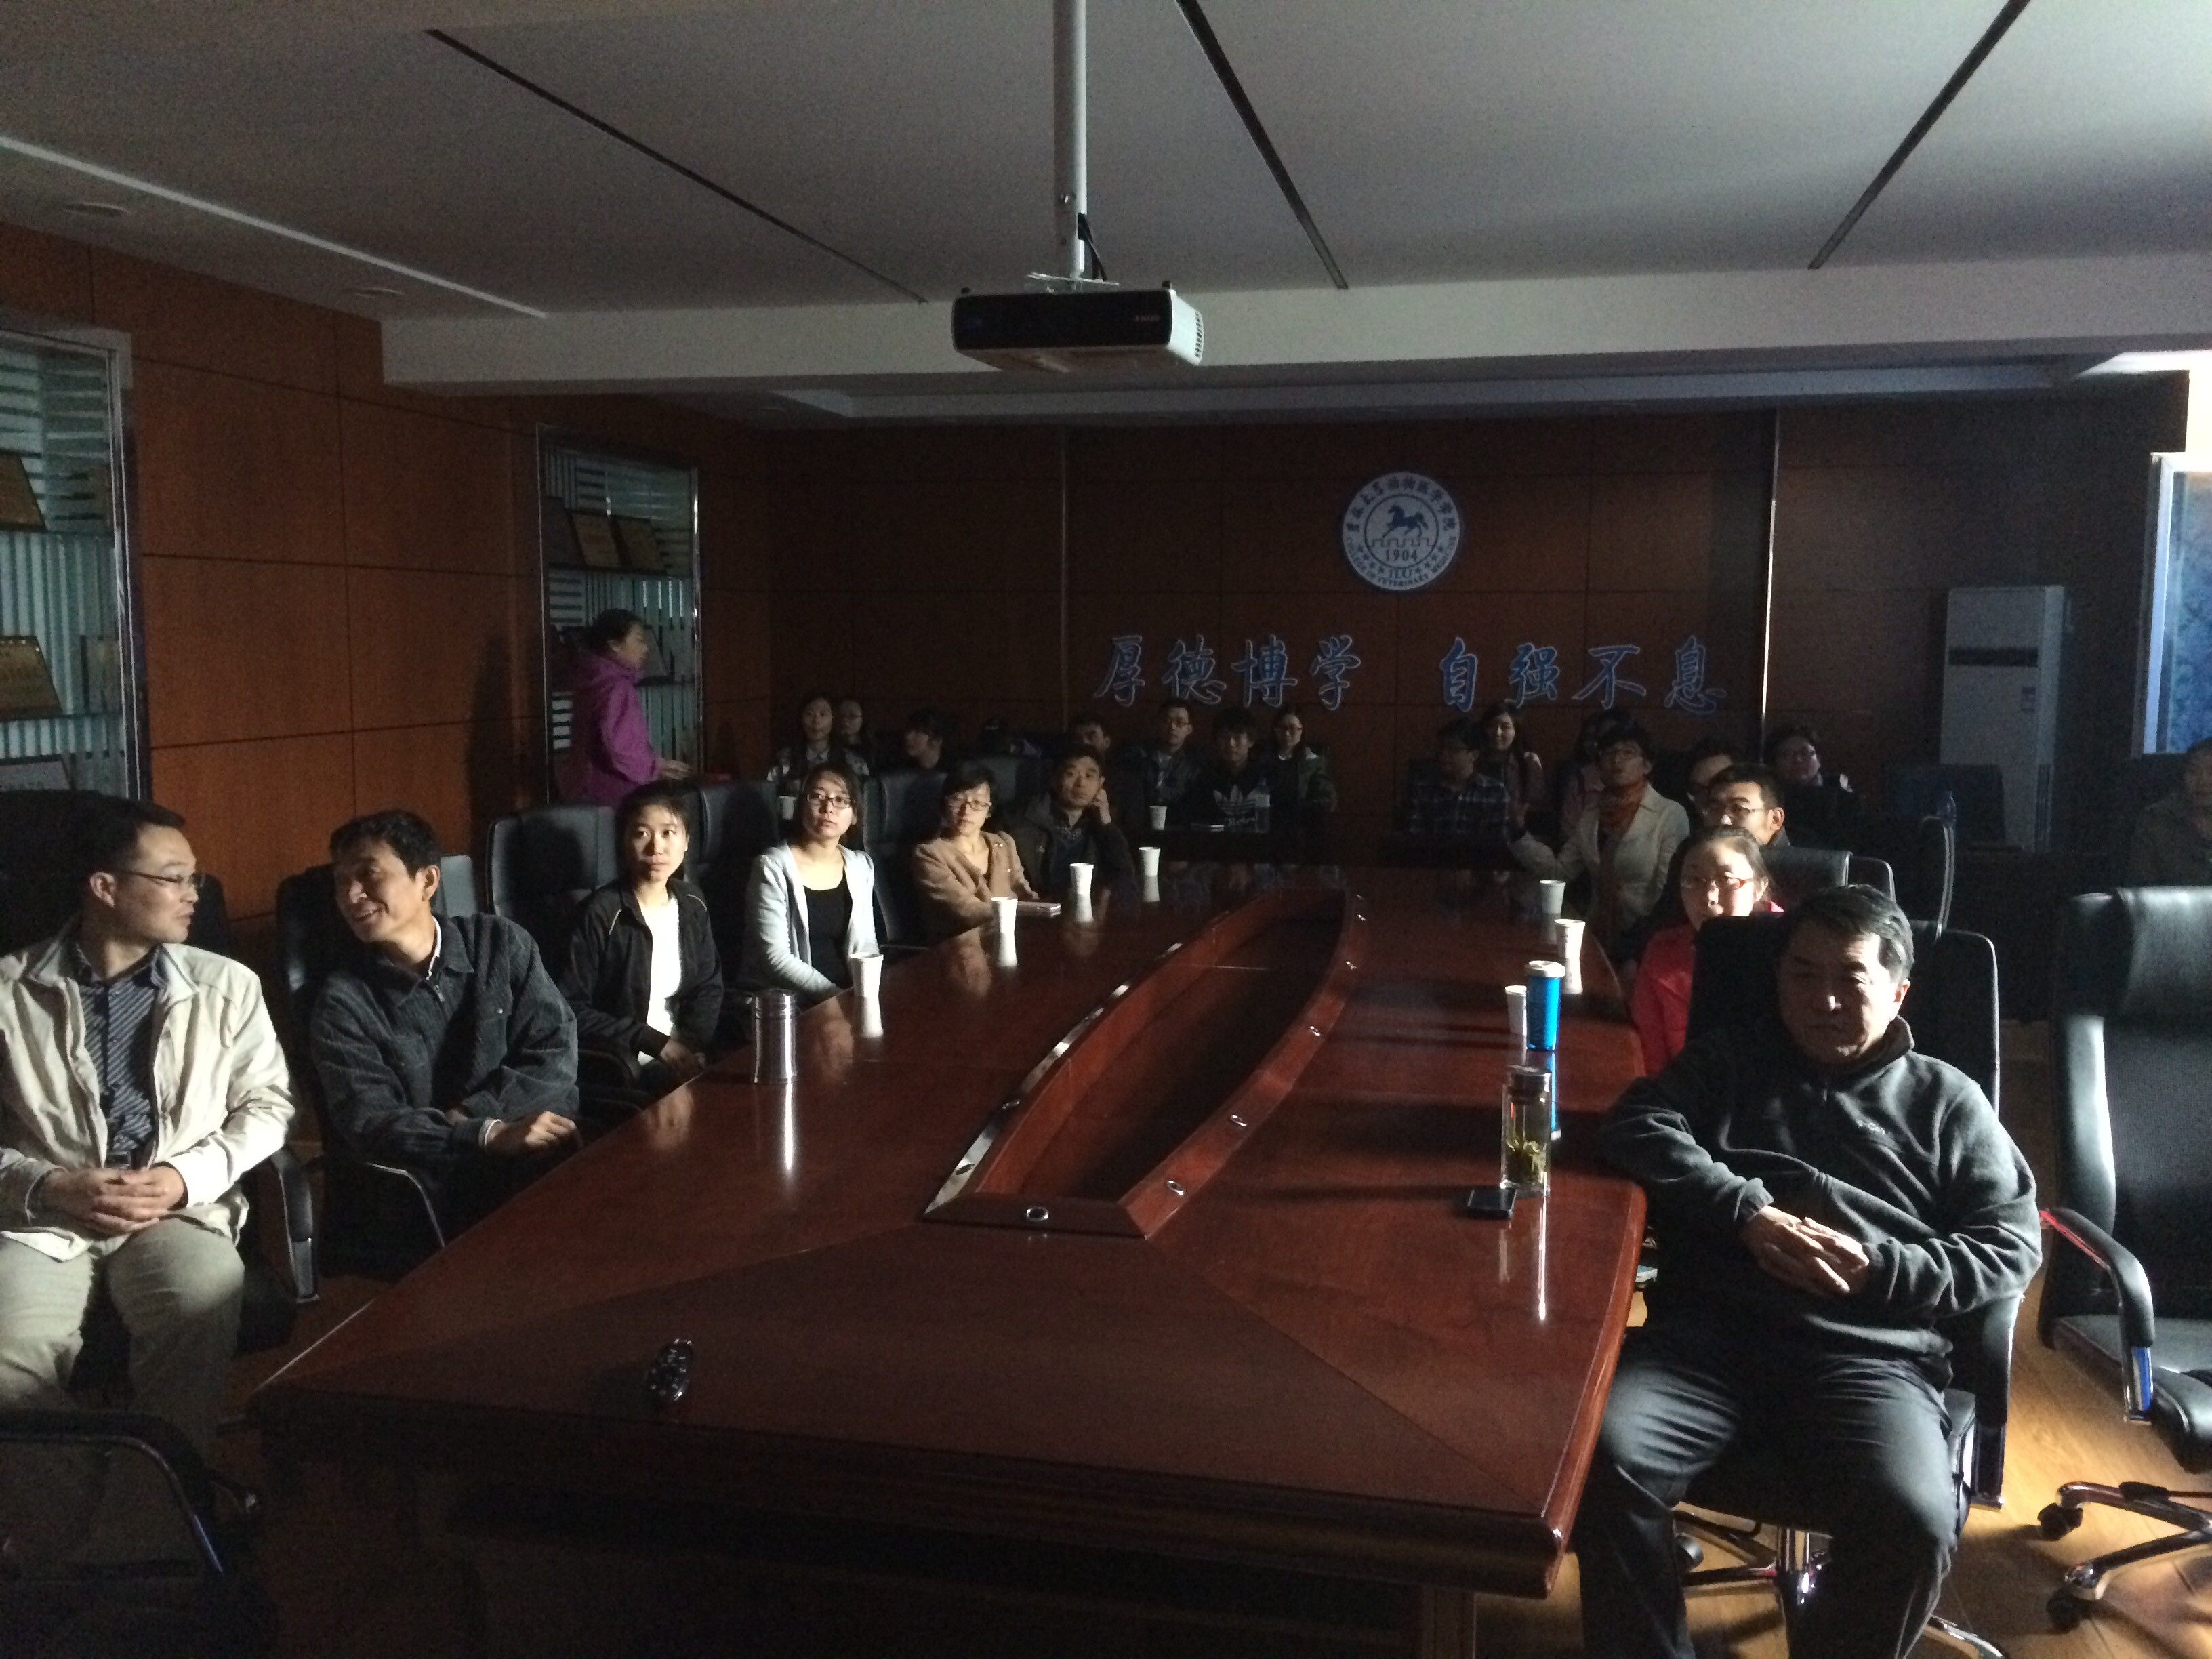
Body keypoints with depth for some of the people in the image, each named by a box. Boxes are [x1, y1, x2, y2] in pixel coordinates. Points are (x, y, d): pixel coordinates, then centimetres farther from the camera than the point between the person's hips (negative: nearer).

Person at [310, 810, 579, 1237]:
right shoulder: (343, 1004, 3)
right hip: (441, 1183, -3)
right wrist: (490, 1135, -24)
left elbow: (556, 1056, 4)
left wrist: (467, 1116, -11)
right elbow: (369, 1123, -9)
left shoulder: (500, 943, 9)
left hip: (551, 1154, 3)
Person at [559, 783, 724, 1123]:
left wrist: (692, 1046, -8)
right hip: (619, 1069, -6)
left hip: (681, 1056, 6)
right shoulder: (601, 914, -11)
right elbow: (572, 1008, -12)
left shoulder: (692, 904, 6)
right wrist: (655, 1042, -16)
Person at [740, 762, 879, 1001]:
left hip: (850, 995, 5)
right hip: (785, 1000, -5)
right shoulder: (773, 867, -7)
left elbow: (866, 944, 11)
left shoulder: (861, 866, 9)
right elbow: (775, 957, -12)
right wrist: (834, 995, -19)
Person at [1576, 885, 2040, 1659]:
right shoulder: (1727, 1061, 23)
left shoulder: (1945, 1100, 21)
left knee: (1915, 1523, -29)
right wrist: (1749, 1214, -8)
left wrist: (1881, 1270, -5)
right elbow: (1637, 1126, 5)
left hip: (1870, 1354, 0)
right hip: (1707, 1330, 1)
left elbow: (2011, 1244, 12)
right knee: (1604, 1457, -27)